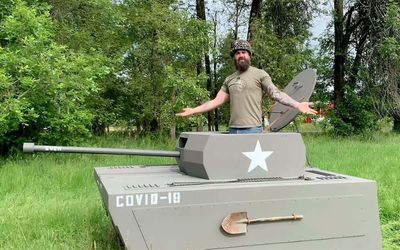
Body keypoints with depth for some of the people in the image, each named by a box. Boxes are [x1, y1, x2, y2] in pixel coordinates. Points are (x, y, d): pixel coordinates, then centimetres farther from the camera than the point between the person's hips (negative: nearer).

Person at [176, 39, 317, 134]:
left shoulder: (260, 74, 2)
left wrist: (297, 105, -19)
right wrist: (193, 110, 11)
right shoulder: (229, 80, 16)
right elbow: (217, 101, 16)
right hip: (233, 130, 5)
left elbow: (276, 94, -5)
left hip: (253, 130, -5)